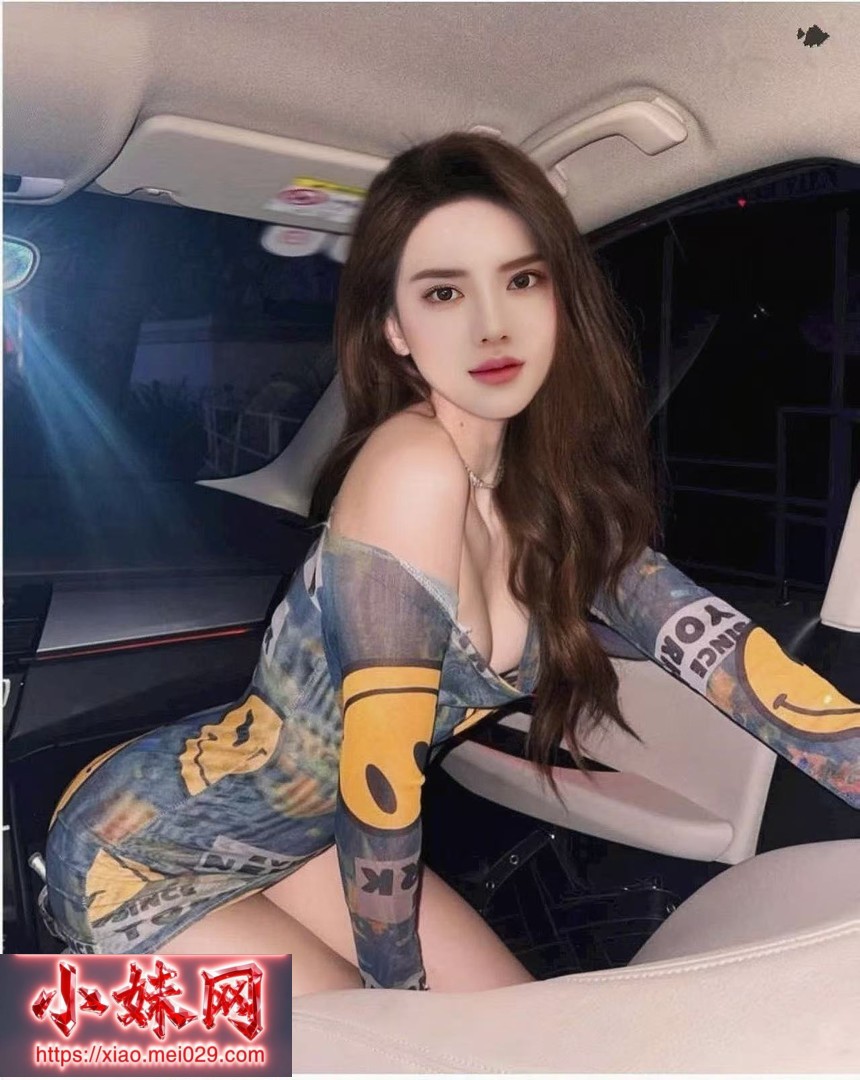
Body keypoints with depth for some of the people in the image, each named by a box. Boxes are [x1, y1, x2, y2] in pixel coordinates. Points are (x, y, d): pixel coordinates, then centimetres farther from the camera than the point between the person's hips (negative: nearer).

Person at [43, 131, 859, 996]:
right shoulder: (415, 474, -32)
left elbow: (702, 636, -10)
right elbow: (380, 774, -27)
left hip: (294, 836, 7)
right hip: (140, 849, -7)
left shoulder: (547, 484, -7)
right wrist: (400, 991, -12)